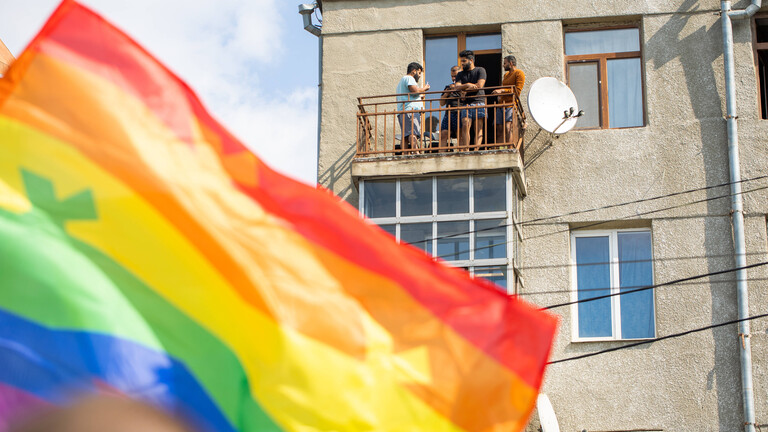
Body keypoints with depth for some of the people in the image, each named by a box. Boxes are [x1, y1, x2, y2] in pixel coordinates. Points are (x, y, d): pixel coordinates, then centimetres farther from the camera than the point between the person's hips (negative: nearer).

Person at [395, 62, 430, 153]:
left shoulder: (402, 80, 33)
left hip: (401, 111, 10)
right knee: (413, 133, -21)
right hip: (411, 110, -10)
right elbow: (415, 91, -14)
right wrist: (424, 89, 2)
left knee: (406, 135, 2)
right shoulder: (409, 78, 0)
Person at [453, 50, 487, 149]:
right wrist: (468, 85, -10)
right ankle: (465, 149, -18)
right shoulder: (460, 74, 21)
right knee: (465, 126, -14)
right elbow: (456, 88, 5)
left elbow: (479, 86, -5)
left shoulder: (480, 70, 8)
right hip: (466, 104, 3)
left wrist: (464, 88, 3)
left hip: (479, 102, -3)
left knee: (478, 128, -8)